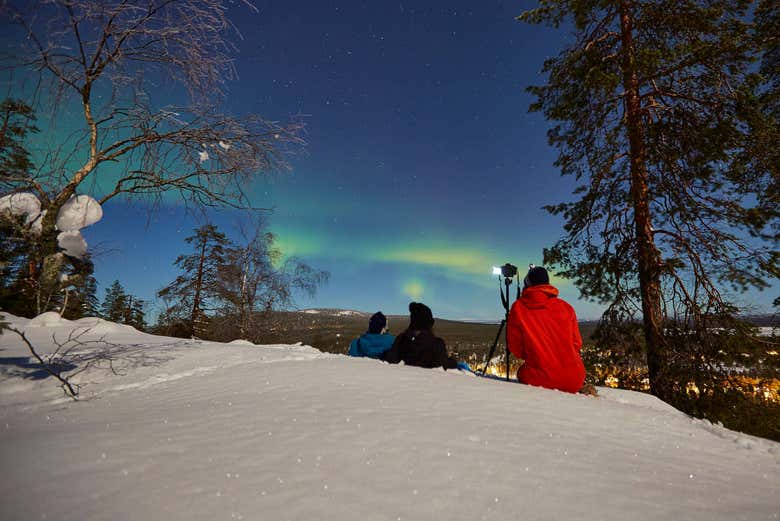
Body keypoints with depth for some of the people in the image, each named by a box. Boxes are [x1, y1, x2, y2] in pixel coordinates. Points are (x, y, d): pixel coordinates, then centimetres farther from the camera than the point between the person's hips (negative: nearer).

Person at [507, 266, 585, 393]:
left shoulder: (518, 307, -4)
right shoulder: (566, 307, 2)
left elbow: (516, 348, 1)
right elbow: (577, 344, 10)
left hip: (541, 380, -3)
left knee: (522, 372, 27)